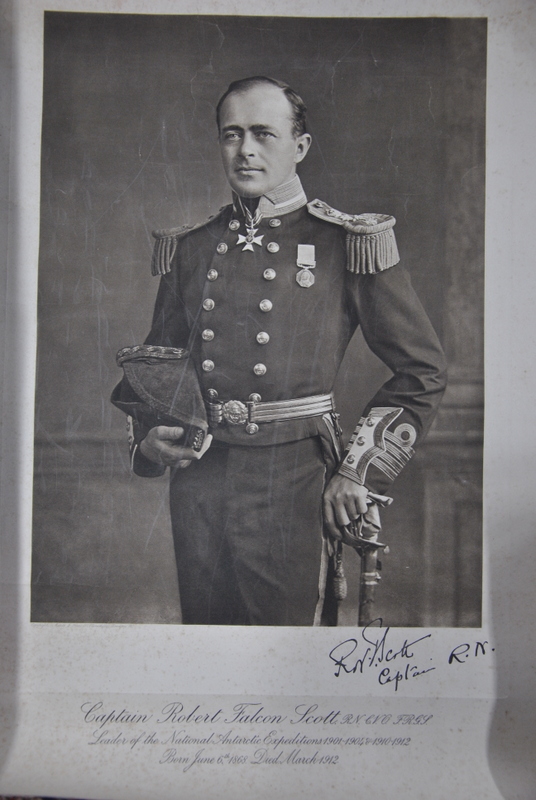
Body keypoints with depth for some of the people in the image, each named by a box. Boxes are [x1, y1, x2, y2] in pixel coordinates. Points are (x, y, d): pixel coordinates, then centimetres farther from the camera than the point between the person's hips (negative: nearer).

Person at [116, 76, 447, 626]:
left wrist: (360, 474, -5)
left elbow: (422, 369, -1)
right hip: (196, 485, 4)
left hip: (291, 487, -3)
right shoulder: (189, 249, 9)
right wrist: (148, 441, 0)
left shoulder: (346, 245, -4)